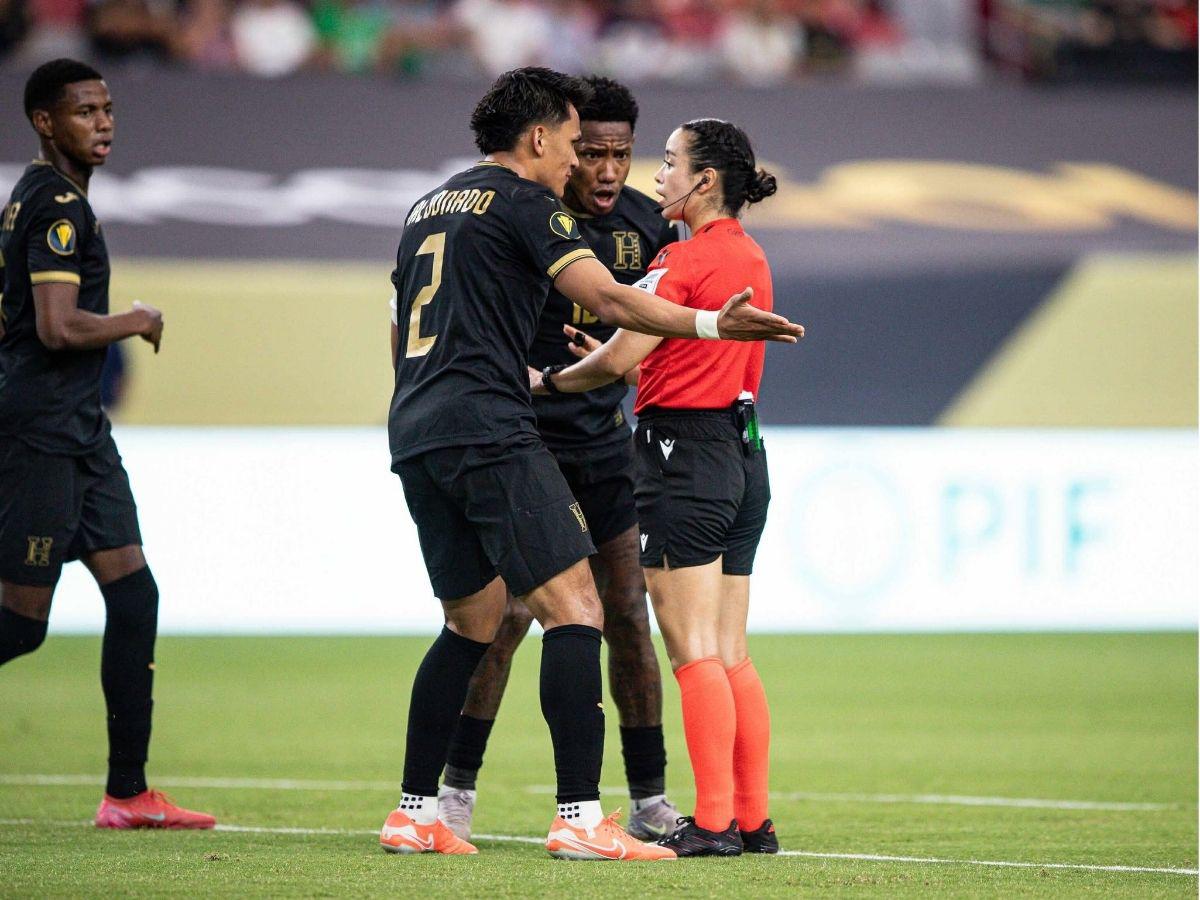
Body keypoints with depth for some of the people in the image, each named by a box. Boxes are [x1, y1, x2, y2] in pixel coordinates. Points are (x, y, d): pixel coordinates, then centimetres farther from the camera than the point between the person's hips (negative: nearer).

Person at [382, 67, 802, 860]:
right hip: (488, 431, -9)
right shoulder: (521, 201, -2)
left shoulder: (430, 207, 22)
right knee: (574, 608, -10)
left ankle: (415, 812, 15)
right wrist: (710, 324, -22)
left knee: (473, 621, 17)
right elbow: (607, 299, -15)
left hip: (416, 434, 9)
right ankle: (580, 817, -19)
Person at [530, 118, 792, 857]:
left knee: (696, 653, -7)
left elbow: (619, 360, -16)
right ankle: (753, 818, 9)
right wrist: (600, 356, 13)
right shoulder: (750, 256, 13)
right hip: (744, 455, 8)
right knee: (732, 657, 10)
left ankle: (713, 821, -9)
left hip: (685, 451, -8)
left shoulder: (686, 260, -13)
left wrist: (550, 380, 0)